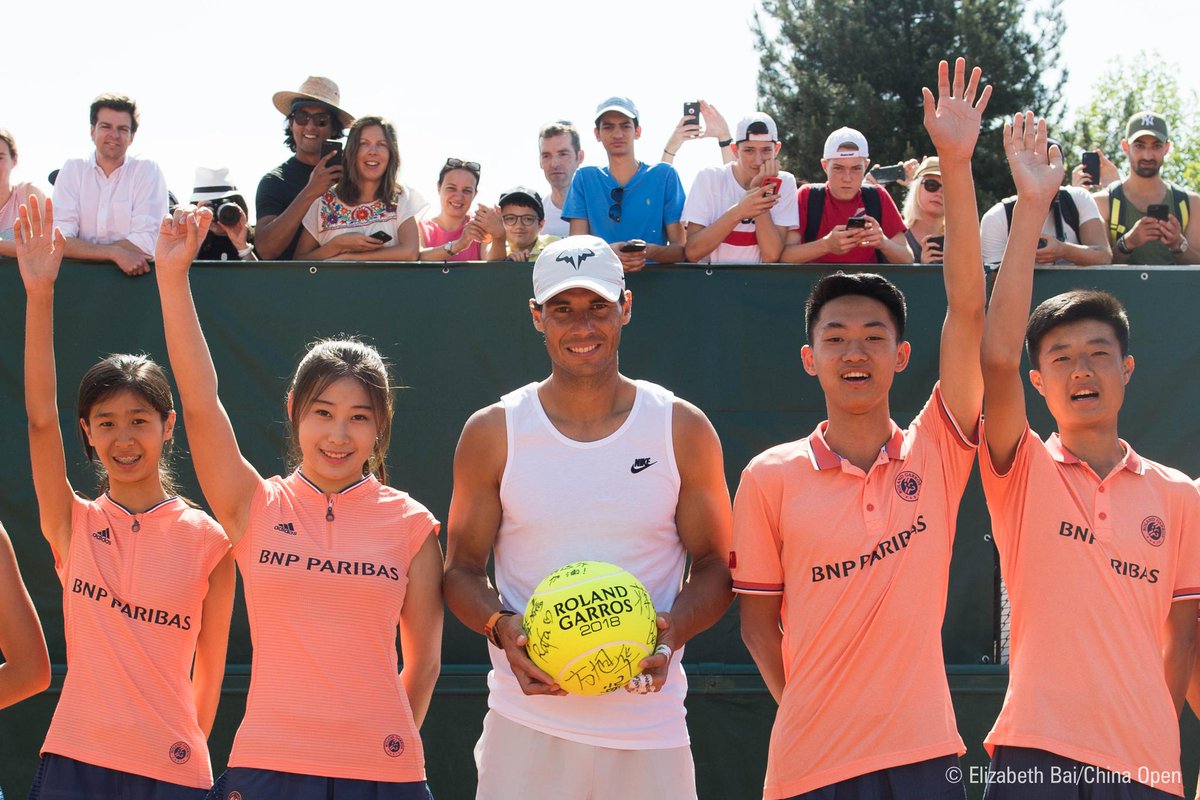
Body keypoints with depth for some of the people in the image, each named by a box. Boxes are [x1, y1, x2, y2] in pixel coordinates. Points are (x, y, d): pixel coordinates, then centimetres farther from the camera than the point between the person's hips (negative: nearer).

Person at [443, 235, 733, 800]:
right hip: (527, 725, 0)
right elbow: (462, 567, 8)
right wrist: (501, 628, -13)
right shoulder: (494, 433, 4)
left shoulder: (683, 430, 4)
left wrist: (673, 628, -13)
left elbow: (714, 566, 7)